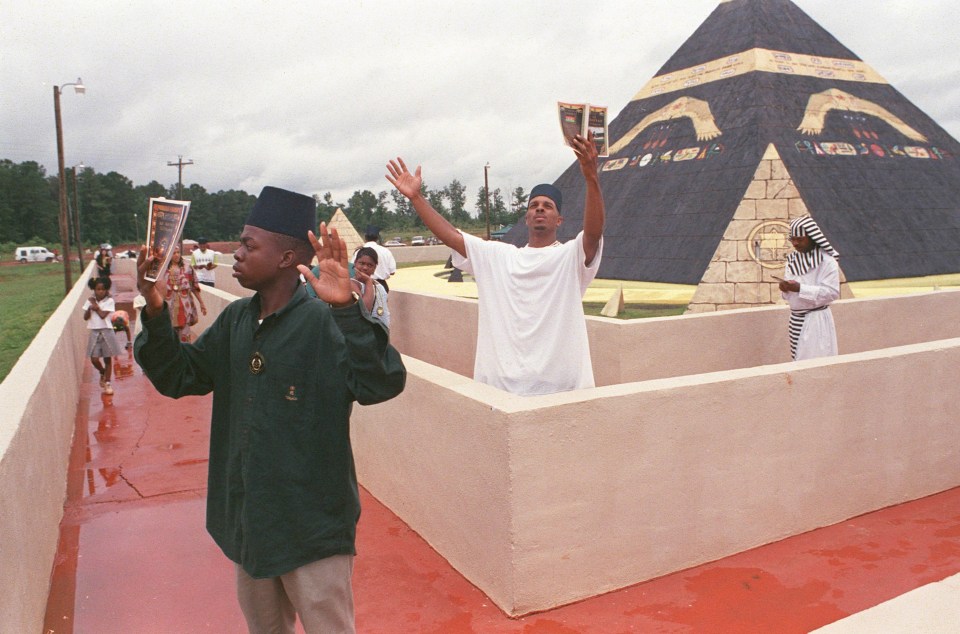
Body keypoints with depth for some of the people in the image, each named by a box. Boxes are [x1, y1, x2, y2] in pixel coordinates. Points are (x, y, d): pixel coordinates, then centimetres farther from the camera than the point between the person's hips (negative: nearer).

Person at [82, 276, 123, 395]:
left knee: (108, 358, 4)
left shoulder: (109, 301, -6)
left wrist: (95, 305, -9)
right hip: (94, 332, 3)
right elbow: (85, 317, 1)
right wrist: (90, 308, -14)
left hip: (106, 332, -3)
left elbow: (103, 315, -17)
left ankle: (107, 383, 14)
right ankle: (103, 373, 28)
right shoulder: (90, 301, 5)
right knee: (94, 359, -3)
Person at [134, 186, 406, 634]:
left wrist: (347, 308, -43)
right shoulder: (235, 320, 2)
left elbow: (383, 384, -32)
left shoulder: (322, 323, -20)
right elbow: (178, 377, 6)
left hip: (312, 523, -7)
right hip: (248, 519, 7)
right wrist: (155, 313, -9)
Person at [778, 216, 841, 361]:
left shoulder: (827, 261, -11)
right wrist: (785, 288, -10)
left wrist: (800, 288, -24)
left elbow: (832, 292, -18)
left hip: (816, 320, -7)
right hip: (796, 319, 7)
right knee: (798, 359, 11)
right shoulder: (793, 259, 10)